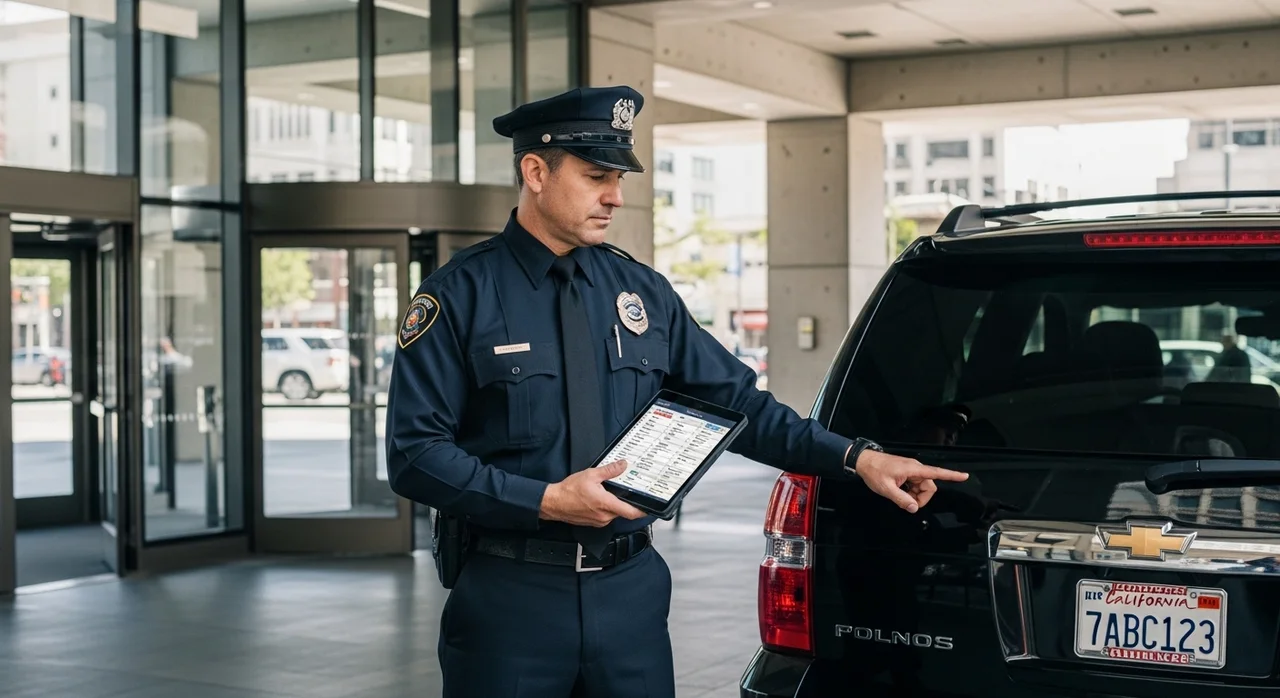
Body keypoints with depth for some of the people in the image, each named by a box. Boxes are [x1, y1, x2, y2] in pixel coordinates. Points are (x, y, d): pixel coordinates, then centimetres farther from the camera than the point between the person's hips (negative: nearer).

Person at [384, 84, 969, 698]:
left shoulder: (645, 292, 8)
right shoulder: (461, 295, -6)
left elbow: (735, 402, 10)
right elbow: (415, 453, -11)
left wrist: (856, 457, 0)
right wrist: (545, 502, -19)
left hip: (631, 592, 4)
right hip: (510, 595, -4)